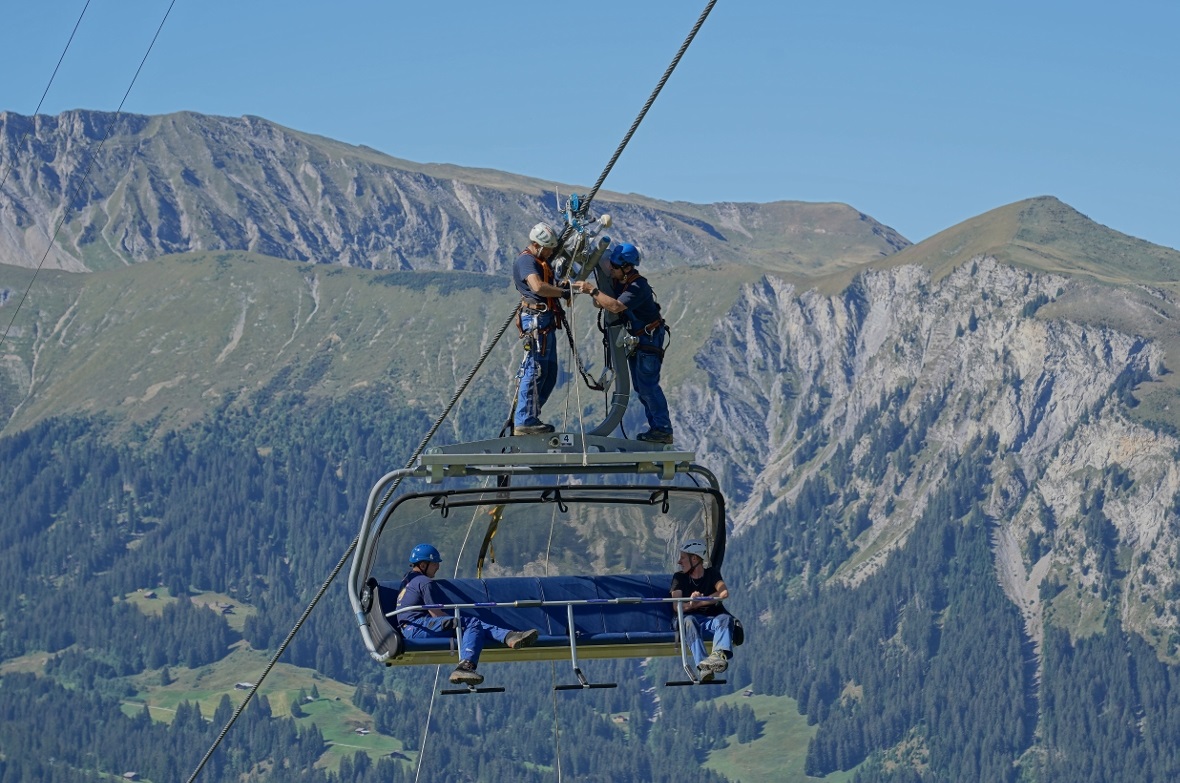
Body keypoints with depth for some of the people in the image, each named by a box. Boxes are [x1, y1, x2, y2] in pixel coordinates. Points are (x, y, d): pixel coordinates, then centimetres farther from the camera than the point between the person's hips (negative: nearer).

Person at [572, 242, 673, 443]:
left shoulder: (638, 287, -29)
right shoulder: (616, 281, -1)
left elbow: (615, 306, -42)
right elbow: (600, 304, 5)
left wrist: (593, 290, -41)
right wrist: (596, 297, -16)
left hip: (650, 338, -9)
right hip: (634, 338, 9)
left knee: (648, 384, -11)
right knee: (640, 386, 11)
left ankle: (664, 430, -8)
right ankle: (656, 427, 17)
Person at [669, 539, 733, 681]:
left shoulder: (712, 574, 11)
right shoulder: (679, 577, 13)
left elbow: (724, 593, -10)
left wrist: (698, 602, -17)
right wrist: (691, 604, -27)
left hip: (713, 617, 0)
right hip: (693, 617, 0)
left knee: (725, 619, -33)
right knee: (689, 621, -36)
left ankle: (719, 654, -64)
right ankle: (703, 666, -57)